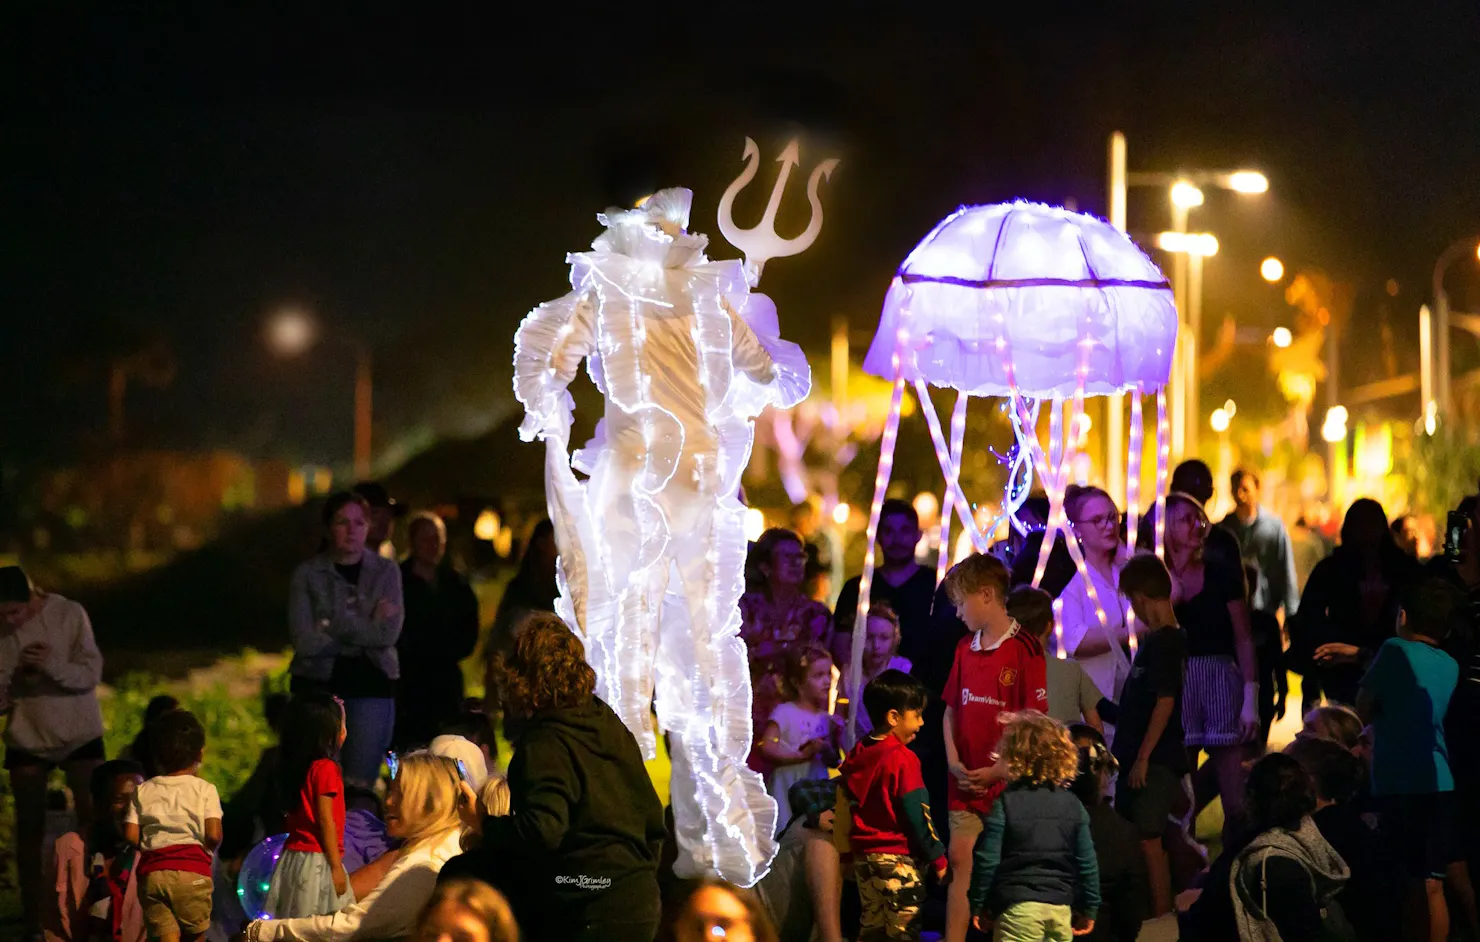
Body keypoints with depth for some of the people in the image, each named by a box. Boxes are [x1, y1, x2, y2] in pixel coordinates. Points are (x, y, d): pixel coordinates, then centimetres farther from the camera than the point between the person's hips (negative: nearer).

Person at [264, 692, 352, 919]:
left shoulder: (297, 766, 11)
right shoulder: (325, 768, -11)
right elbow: (325, 820, -14)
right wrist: (336, 867, -12)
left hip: (293, 855, 8)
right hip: (316, 860, -8)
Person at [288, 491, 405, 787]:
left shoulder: (387, 571, 6)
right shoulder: (307, 574, 2)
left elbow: (389, 634, -7)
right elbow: (304, 641, -9)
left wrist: (334, 625, -11)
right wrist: (366, 627, -7)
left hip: (371, 685, 1)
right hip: (318, 685, -1)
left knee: (360, 785, -3)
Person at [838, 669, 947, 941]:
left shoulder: (856, 755, 8)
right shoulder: (902, 759, -16)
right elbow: (917, 815, -15)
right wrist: (937, 858, -9)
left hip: (864, 857, 8)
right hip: (897, 858, -8)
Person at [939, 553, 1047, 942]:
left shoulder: (1024, 649, -12)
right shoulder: (965, 648, 9)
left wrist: (999, 770, -15)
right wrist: (953, 760, 1)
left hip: (1007, 779, -6)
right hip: (966, 780, 6)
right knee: (960, 860, 4)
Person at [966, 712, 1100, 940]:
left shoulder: (1005, 803, -7)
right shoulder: (1072, 805, 5)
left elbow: (987, 860, -8)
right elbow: (1087, 861, 6)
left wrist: (978, 904, 2)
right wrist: (1089, 908, 15)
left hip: (1018, 906, -4)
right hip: (1061, 908, 4)